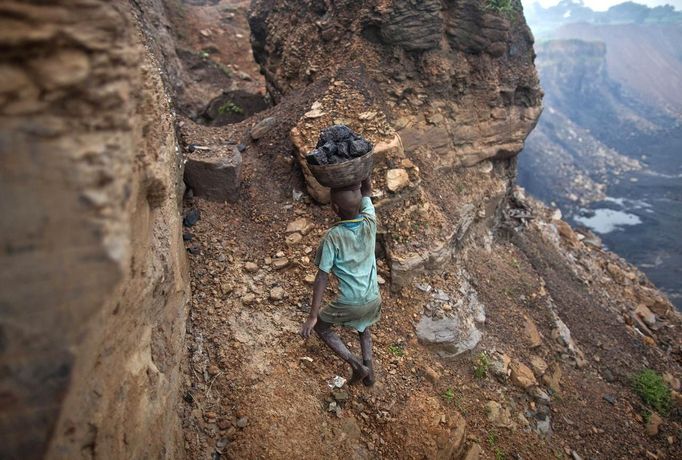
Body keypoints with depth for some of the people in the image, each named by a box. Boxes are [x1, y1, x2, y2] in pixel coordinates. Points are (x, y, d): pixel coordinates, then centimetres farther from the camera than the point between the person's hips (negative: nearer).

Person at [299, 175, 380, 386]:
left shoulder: (332, 237, -23)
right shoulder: (370, 222, -13)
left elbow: (322, 277, -20)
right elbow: (367, 190, 5)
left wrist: (313, 316, -15)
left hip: (349, 304, -5)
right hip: (373, 299, 5)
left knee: (321, 326, 23)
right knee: (362, 326, 36)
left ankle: (357, 366, 12)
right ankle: (368, 364, 21)